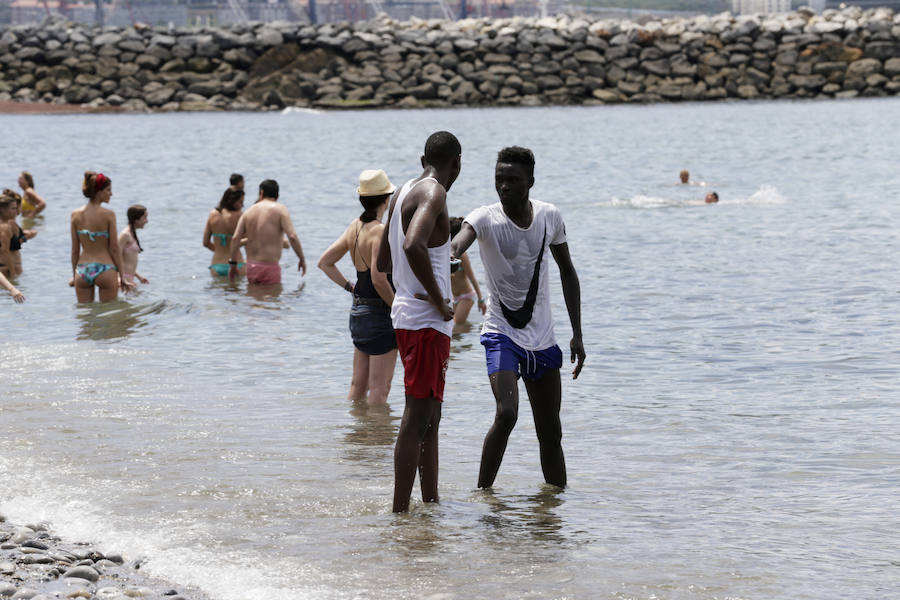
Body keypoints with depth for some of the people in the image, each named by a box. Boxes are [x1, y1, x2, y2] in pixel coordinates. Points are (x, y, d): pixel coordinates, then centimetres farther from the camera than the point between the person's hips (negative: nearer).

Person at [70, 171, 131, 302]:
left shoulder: (76, 215, 2)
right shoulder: (108, 215, -9)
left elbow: (75, 250, 5)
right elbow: (114, 248, -7)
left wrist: (74, 275, 15)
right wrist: (122, 277, 1)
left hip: (83, 271, 4)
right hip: (105, 269, -4)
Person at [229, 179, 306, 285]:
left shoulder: (249, 212, 8)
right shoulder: (280, 210, -5)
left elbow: (235, 238, 0)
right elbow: (292, 237, -14)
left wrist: (233, 264, 7)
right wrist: (302, 259, -3)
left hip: (251, 268, 5)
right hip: (270, 268, -5)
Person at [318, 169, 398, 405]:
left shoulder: (355, 227, 7)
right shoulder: (379, 231, -18)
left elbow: (325, 262, 14)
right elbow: (379, 278, -24)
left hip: (358, 312, 8)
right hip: (379, 313, -8)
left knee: (358, 386, 16)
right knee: (379, 390, -2)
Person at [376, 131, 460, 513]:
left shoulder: (403, 193, 14)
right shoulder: (434, 194, -14)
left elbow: (382, 261, 24)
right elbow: (413, 245, -33)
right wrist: (438, 299, -22)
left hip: (406, 314, 10)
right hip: (426, 320, -10)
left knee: (429, 414, 17)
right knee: (417, 416, -9)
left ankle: (431, 501, 24)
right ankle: (400, 511, -9)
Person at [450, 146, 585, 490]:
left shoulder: (549, 217, -1)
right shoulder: (486, 219, -12)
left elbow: (567, 271, 11)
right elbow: (459, 242, -35)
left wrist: (577, 333, 8)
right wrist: (450, 255, -61)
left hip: (542, 337, 4)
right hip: (502, 333, -4)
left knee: (550, 432, 9)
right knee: (506, 413, -24)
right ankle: (482, 494, -15)